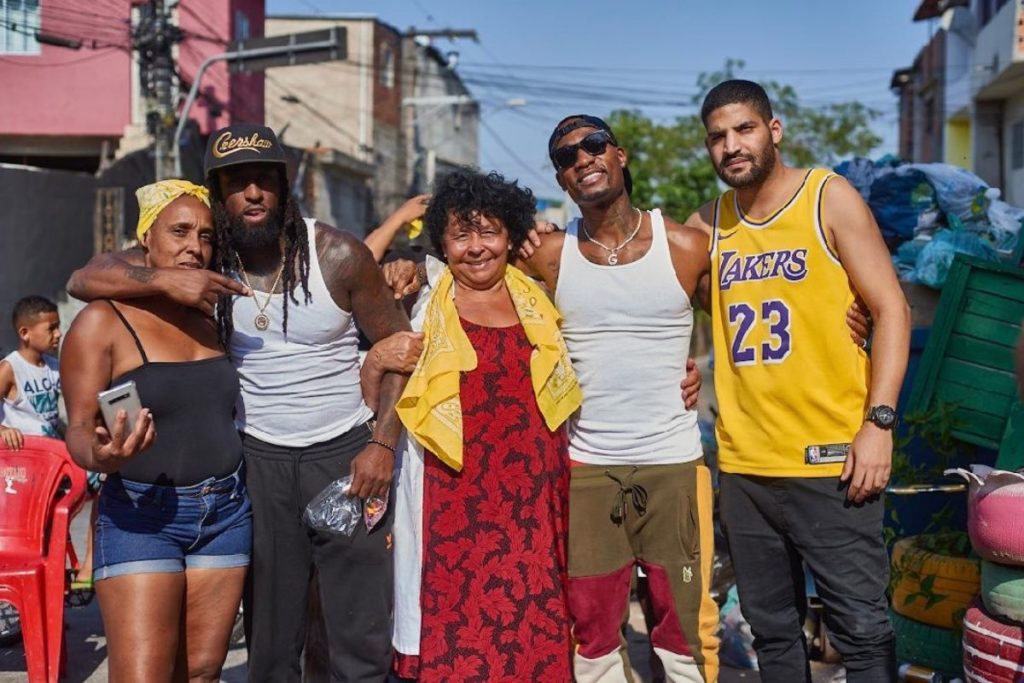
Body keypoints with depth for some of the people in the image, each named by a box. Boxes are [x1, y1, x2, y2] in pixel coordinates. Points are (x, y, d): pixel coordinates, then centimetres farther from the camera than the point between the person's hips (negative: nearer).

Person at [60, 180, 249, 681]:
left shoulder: (210, 320, 12)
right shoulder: (102, 322, -5)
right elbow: (78, 429, -8)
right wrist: (101, 455, -32)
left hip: (226, 513, 5)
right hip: (141, 515, -5)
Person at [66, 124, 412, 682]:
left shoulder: (337, 254, -7)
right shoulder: (207, 259, -3)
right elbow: (83, 279, -9)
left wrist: (382, 443, -10)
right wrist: (167, 279, -27)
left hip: (346, 452, -1)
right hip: (260, 458, 2)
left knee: (362, 633, 1)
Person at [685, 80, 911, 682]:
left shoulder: (830, 199, -2)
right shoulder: (709, 224, 8)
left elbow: (891, 309, -6)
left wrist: (879, 422, -14)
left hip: (830, 458, -4)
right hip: (744, 465, 4)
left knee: (861, 627, 1)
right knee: (772, 629, 14)